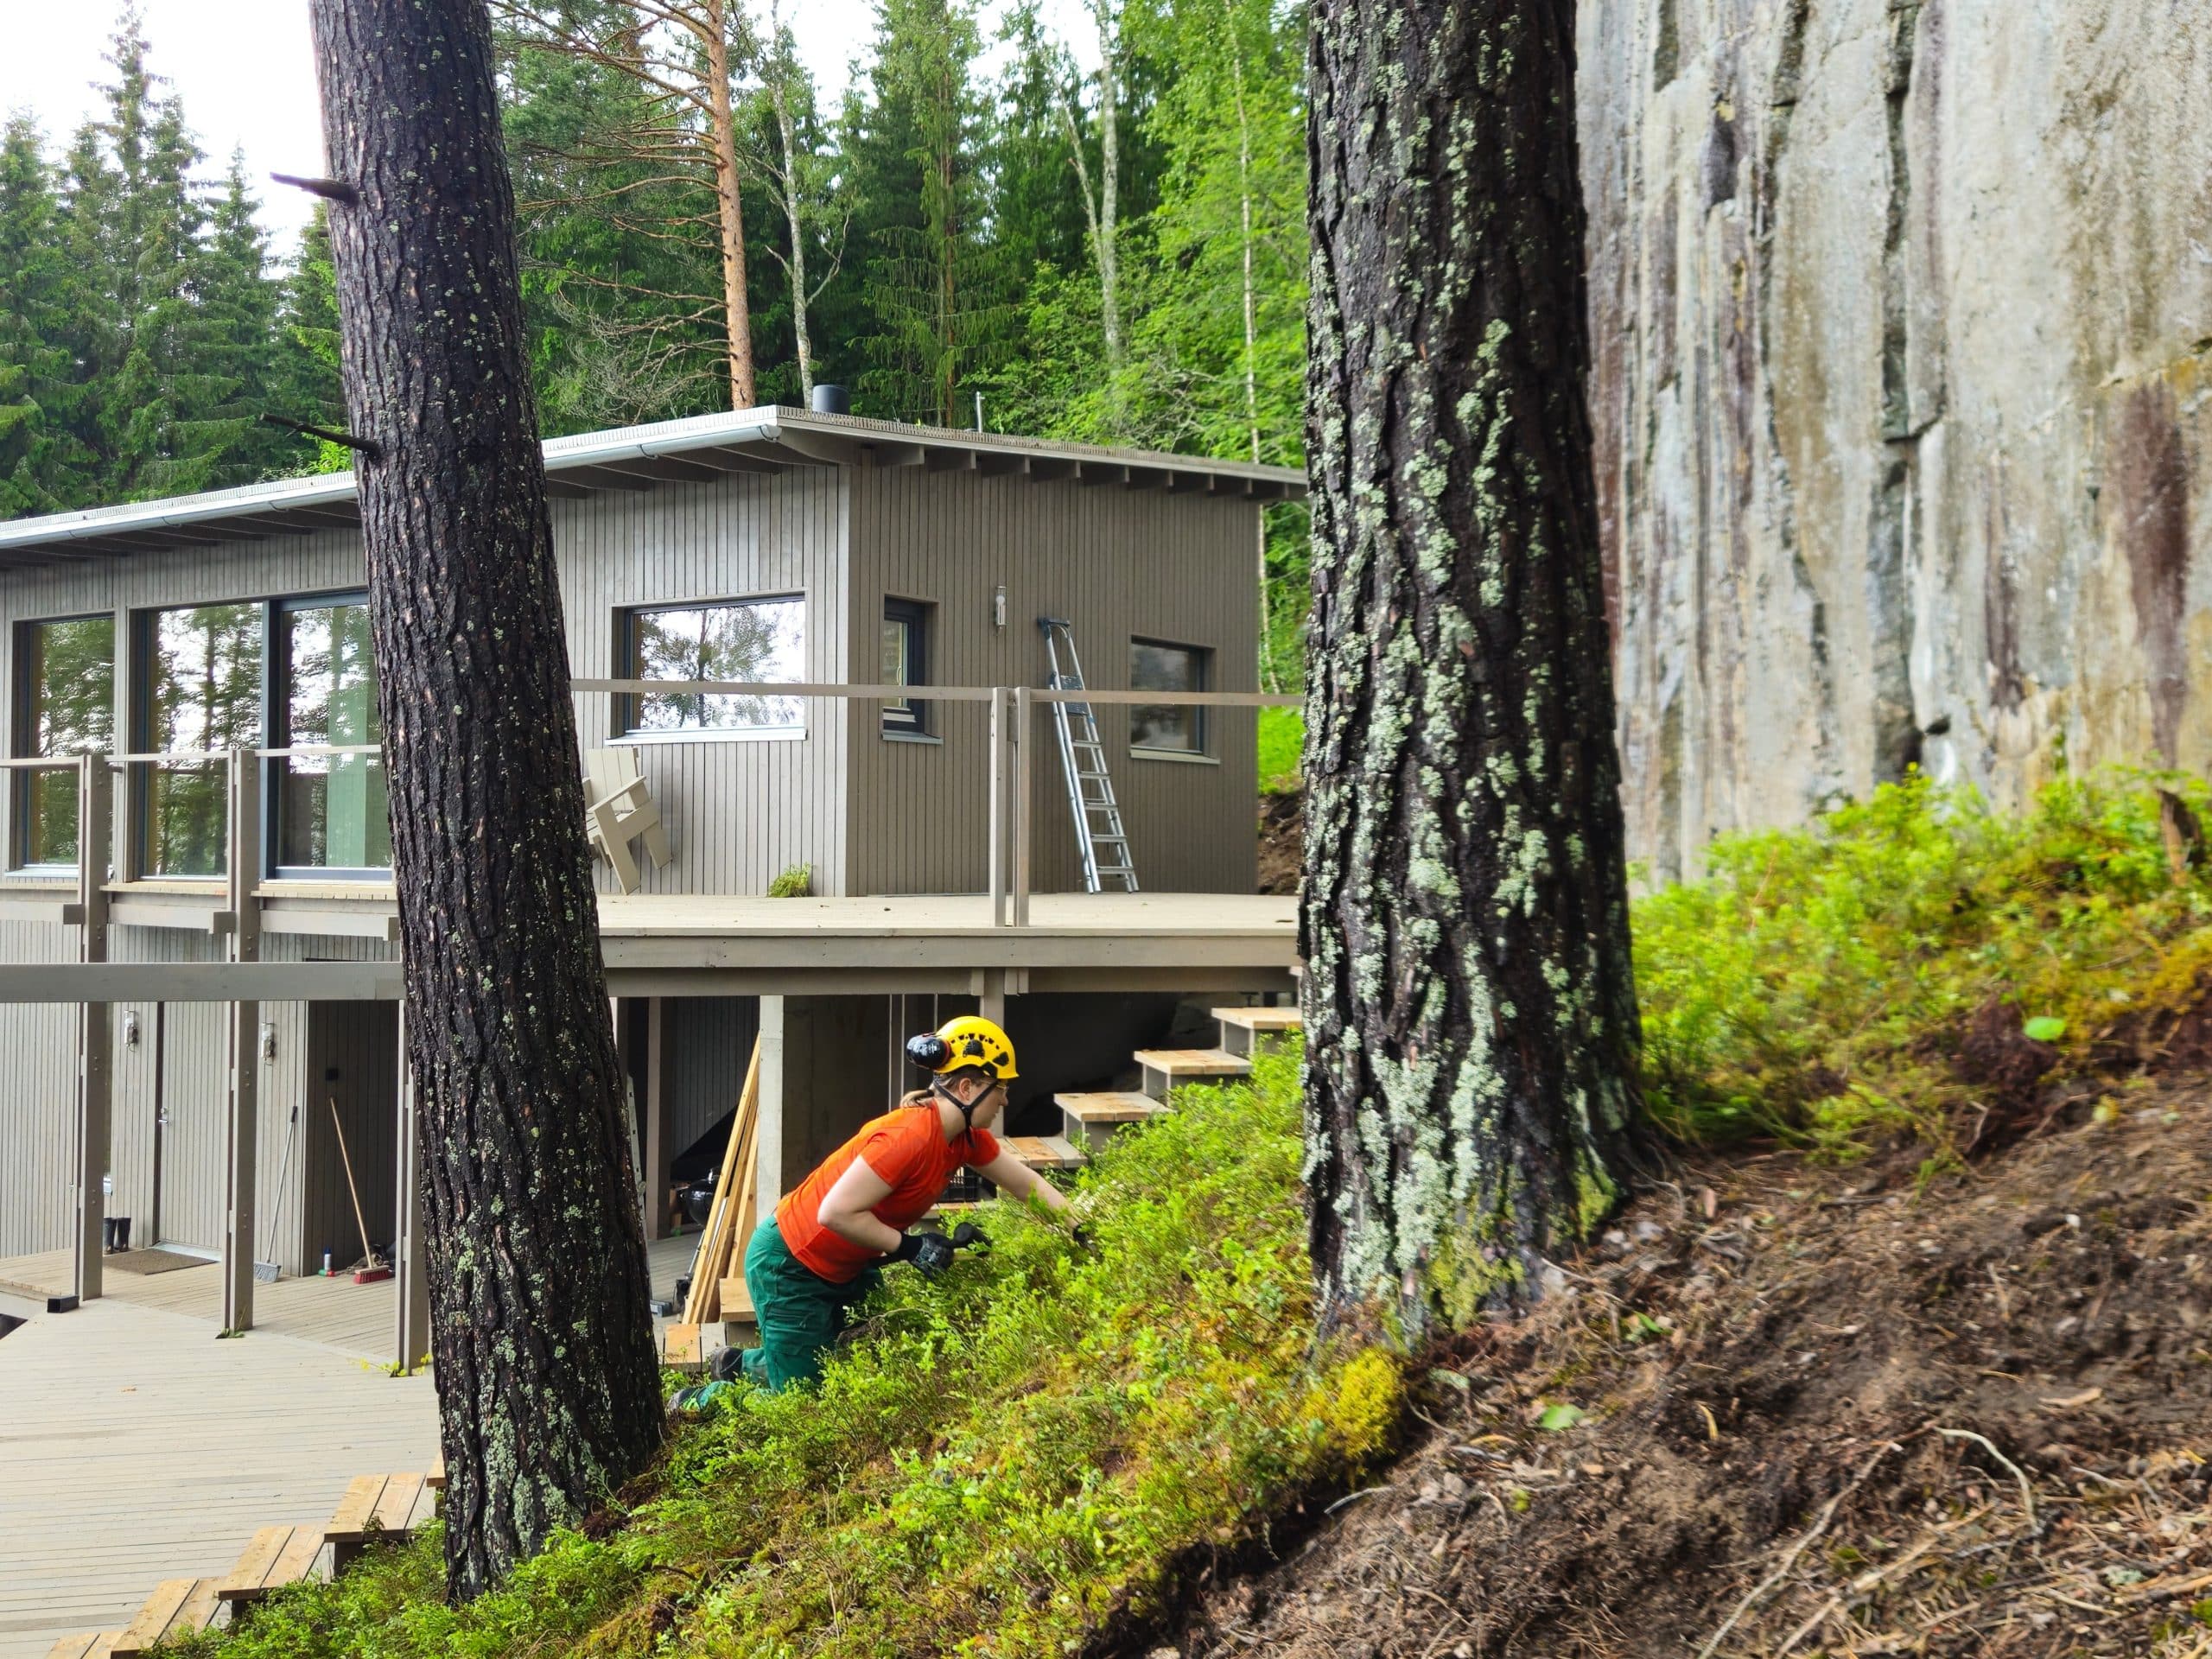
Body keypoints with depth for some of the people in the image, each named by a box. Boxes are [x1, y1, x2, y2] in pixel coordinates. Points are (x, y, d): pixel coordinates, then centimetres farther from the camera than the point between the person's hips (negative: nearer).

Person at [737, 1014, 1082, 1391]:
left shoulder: (967, 1139, -4)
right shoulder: (908, 1137, -31)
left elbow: (1027, 1183, 7)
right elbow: (835, 1213, -33)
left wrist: (1079, 1232, 1)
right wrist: (910, 1247, -26)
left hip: (846, 1268, 9)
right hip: (788, 1268, -9)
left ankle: (754, 1364, 27)